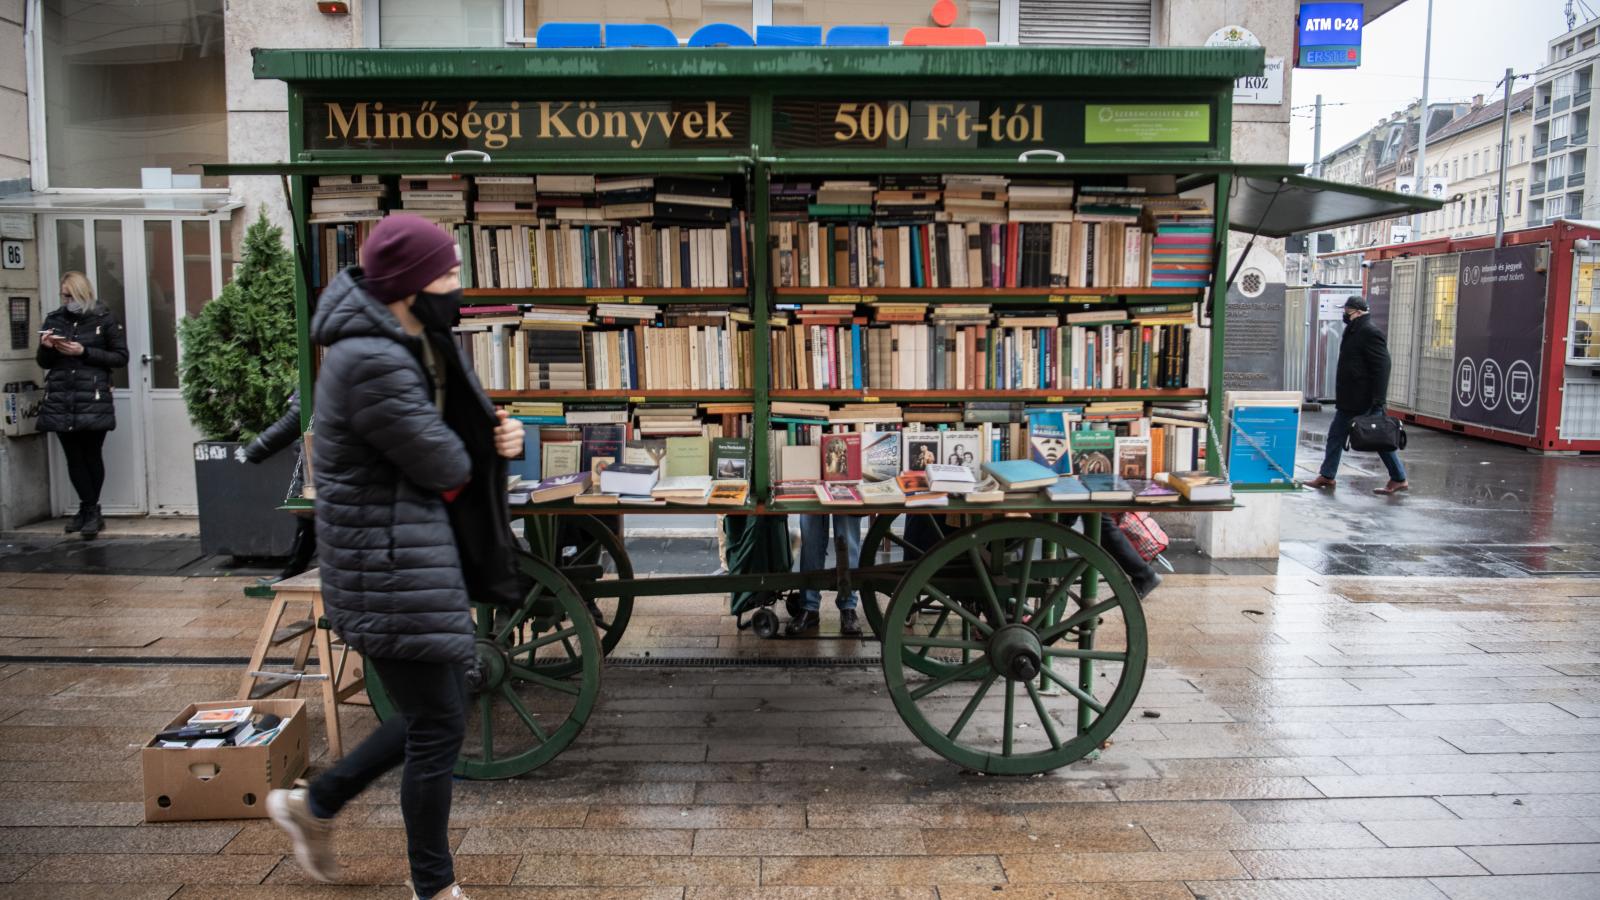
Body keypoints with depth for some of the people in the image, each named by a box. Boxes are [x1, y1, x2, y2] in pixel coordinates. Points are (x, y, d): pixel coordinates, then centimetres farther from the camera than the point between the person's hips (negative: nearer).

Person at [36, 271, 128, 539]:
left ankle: (89, 510, 11)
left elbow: (121, 357, -1)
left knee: (91, 455, -1)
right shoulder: (54, 319, 12)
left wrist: (84, 352, -11)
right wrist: (46, 348, -4)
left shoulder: (104, 319, 2)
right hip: (60, 401, 4)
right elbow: (43, 363, 18)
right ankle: (90, 511, 13)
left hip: (93, 401, -4)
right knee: (73, 457, 4)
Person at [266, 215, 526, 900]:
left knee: (436, 711, 19)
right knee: (439, 727, 2)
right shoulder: (373, 364, -23)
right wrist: (470, 454, 2)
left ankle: (312, 805, 37)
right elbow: (445, 467, -21)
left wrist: (499, 433, -7)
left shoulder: (414, 345, 9)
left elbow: (462, 427, 15)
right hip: (388, 566, -10)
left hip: (422, 555, 10)